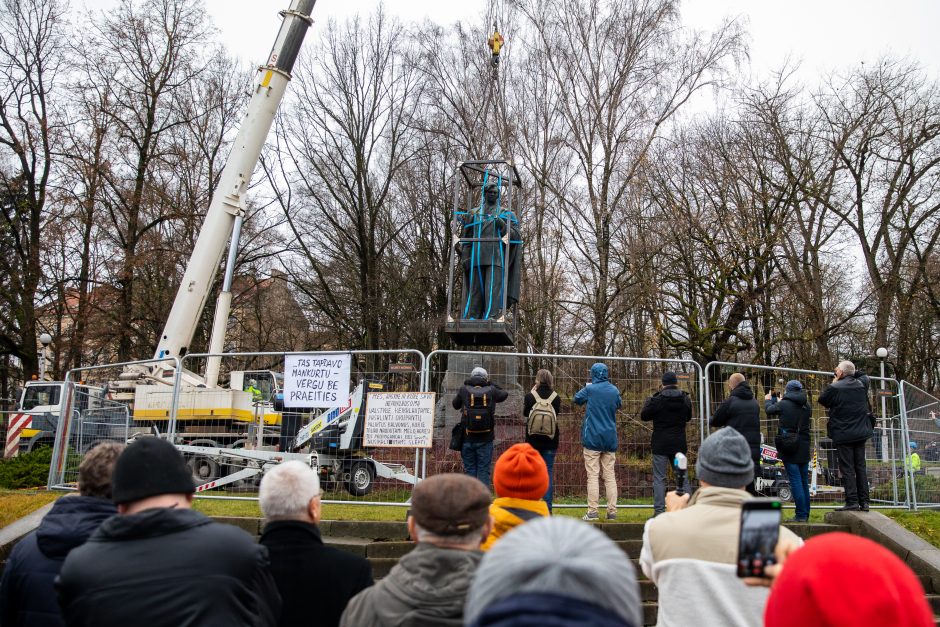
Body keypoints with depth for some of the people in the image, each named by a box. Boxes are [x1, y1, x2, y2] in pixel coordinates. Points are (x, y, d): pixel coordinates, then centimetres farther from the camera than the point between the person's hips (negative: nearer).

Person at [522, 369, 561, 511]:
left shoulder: (530, 396, -10)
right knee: (548, 473, 6)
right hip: (550, 441, 1)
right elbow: (557, 414, 8)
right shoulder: (556, 397, -6)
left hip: (533, 440, -1)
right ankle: (548, 508, 5)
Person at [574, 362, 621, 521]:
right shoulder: (615, 390, 4)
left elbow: (577, 399, 10)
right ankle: (612, 512, 7)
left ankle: (592, 512, -5)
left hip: (593, 438, -4)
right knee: (610, 475, 7)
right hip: (610, 439, 4)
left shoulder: (590, 389, -8)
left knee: (592, 475, -3)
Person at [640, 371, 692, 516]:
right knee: (682, 476, 13)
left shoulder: (657, 400, -12)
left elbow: (643, 416, -1)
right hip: (679, 444, 4)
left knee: (659, 478, 1)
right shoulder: (685, 400, 2)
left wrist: (649, 399, 11)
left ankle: (659, 510, -2)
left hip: (660, 445, -4)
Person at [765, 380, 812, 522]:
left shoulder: (784, 404, -11)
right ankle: (805, 514, 20)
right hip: (804, 447, 6)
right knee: (804, 481, 13)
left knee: (795, 480, -5)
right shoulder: (806, 405, 6)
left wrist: (768, 400, 29)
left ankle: (801, 514, -7)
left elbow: (769, 410, 5)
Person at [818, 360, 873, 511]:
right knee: (861, 467, 10)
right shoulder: (861, 384, 5)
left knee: (847, 469, -3)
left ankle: (852, 502, -6)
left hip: (843, 435, -5)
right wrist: (852, 373, 21)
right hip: (860, 433, 5)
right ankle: (864, 502, 11)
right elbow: (864, 376, 29)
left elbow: (822, 400, 3)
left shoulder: (834, 388, -14)